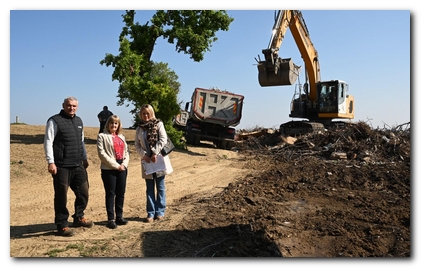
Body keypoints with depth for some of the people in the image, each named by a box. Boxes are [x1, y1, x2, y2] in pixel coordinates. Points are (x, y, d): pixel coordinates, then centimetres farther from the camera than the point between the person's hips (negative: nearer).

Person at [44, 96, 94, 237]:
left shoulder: (78, 121, 15)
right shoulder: (55, 121, -6)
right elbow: (48, 142, -10)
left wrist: (85, 158, 22)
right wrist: (51, 162, -16)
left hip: (78, 165, 7)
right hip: (62, 166, -7)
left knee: (84, 193, 13)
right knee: (61, 196, 1)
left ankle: (78, 218, 32)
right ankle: (62, 225, 14)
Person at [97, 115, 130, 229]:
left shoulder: (122, 137, 17)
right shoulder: (102, 136, -1)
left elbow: (126, 152, 13)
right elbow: (102, 153, -12)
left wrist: (124, 164, -6)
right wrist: (116, 165, -14)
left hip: (122, 168, 5)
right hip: (109, 169, -5)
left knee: (121, 193, 9)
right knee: (110, 194, -1)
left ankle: (119, 216, 19)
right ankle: (111, 219, 5)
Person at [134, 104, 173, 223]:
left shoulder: (158, 124, -1)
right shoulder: (139, 128, 10)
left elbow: (163, 139, -10)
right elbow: (137, 144, 6)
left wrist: (155, 153, -17)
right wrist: (144, 155, -10)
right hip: (147, 161, 3)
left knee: (160, 187, 5)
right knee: (149, 189, 8)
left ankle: (160, 212, 15)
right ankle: (150, 213, 15)